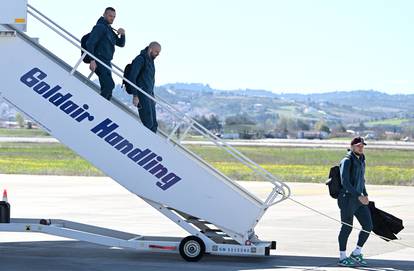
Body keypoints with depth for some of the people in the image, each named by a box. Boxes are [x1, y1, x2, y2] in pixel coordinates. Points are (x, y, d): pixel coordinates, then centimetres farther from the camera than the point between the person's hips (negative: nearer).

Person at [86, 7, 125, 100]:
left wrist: (122, 35, 2)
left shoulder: (110, 30, 22)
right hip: (99, 62, -10)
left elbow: (121, 44, 25)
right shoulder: (100, 27, -7)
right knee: (109, 85, -22)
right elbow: (90, 43, -17)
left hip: (106, 63, 10)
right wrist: (92, 60, -26)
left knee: (107, 87, 8)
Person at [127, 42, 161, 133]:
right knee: (148, 124, -14)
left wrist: (152, 95, 17)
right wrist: (135, 96, -20)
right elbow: (132, 77, -16)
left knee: (154, 124, 5)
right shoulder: (140, 59, -10)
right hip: (142, 96, -9)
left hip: (149, 95, 9)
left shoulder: (150, 60, 17)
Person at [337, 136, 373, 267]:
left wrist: (365, 195, 14)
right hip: (347, 199, -8)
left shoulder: (361, 160, 15)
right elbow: (345, 182, -20)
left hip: (358, 199, 8)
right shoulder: (347, 161, -11)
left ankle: (356, 253, 16)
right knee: (347, 227, -2)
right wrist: (359, 196, -24)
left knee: (368, 226, 4)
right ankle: (342, 258, 9)